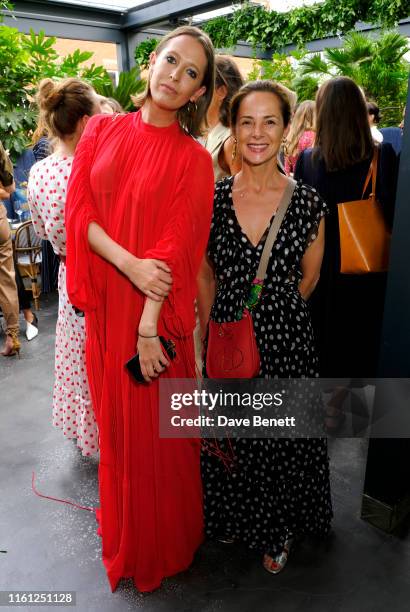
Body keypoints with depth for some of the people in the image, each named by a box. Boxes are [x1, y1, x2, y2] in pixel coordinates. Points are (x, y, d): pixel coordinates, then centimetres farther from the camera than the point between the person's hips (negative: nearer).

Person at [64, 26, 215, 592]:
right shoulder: (103, 130, 6)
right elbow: (80, 209, -1)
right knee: (114, 415, 16)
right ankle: (121, 527, 42)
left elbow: (176, 245, -11)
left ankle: (161, 543, 35)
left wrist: (149, 328, -17)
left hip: (159, 306, -3)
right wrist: (131, 264, -17)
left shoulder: (192, 158, -3)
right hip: (105, 301, 3)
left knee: (155, 423, 8)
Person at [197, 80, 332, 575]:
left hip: (285, 339, -1)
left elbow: (307, 280, 5)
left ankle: (277, 531, 44)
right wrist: (213, 329, 6)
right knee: (228, 434, 17)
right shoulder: (212, 198, -4)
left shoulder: (309, 203, -7)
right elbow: (205, 277, 5)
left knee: (282, 439, 15)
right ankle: (233, 519, 47)